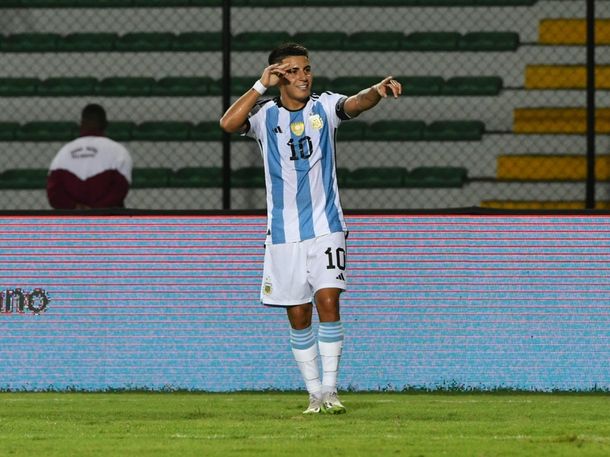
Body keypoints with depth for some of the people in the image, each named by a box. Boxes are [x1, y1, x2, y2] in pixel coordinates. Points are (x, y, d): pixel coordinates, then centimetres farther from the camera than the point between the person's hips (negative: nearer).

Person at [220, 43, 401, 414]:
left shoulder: (325, 107, 1)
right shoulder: (266, 115, 1)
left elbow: (355, 103, -20)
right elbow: (228, 123, -18)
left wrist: (378, 90, -42)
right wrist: (262, 85, -22)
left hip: (326, 228, -1)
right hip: (284, 233, 1)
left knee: (328, 301, -15)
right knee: (298, 317, 5)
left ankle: (330, 390, -12)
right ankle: (315, 394, 14)